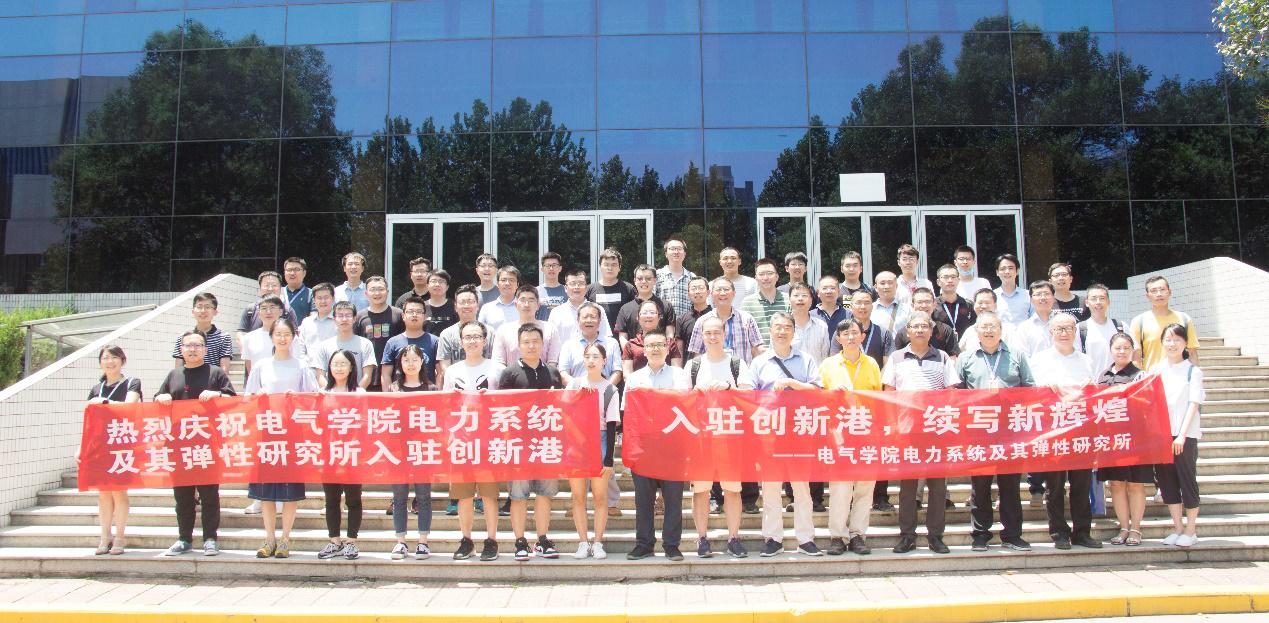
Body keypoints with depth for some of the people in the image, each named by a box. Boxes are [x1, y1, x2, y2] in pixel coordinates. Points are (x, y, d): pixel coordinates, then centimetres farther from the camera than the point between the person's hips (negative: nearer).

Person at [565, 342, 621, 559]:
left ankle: (597, 542, 10)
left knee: (600, 496, -1)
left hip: (600, 442, -1)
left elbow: (612, 426, -1)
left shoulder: (610, 390, 2)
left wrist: (609, 459, -5)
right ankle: (583, 542, 10)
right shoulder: (574, 384, 6)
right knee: (578, 495, 2)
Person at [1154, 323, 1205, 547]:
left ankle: (1191, 530, 14)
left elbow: (1193, 405, -8)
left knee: (1187, 479, 1)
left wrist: (1182, 434, -16)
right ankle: (1178, 528, 21)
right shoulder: (1156, 370, 8)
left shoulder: (1193, 371, -2)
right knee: (1166, 480, 8)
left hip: (1185, 434, -4)